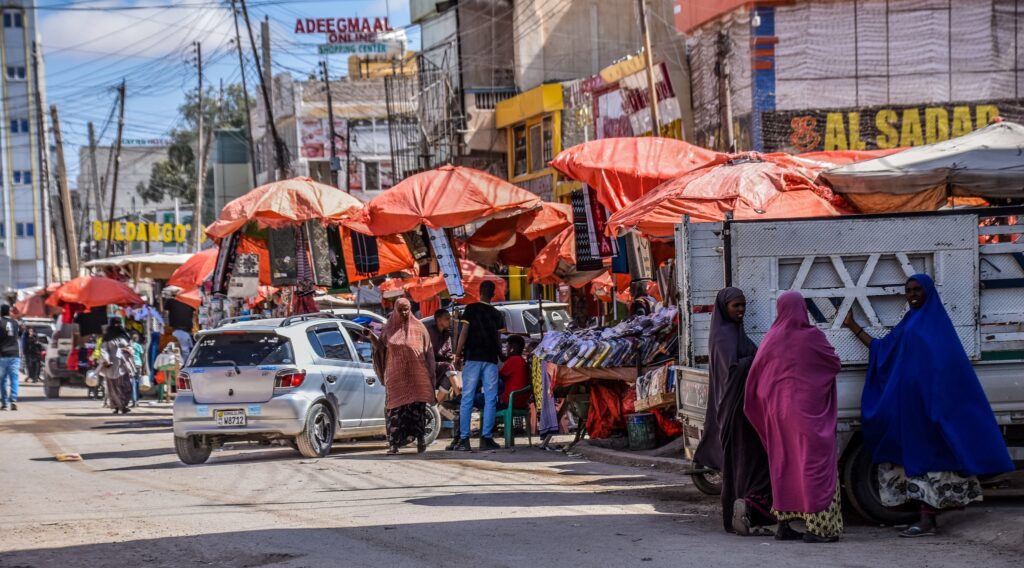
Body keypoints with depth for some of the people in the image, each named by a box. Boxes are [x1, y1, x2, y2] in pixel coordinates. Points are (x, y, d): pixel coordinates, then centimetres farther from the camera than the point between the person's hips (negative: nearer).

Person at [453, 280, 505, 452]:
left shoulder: (471, 309, 2)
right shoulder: (497, 314, 11)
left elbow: (464, 333, -4)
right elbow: (498, 339, 10)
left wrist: (458, 355, -3)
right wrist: (501, 356, 23)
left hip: (473, 357, -2)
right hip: (491, 360, 2)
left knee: (467, 399, -2)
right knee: (490, 399, 4)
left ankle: (464, 439, -8)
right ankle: (486, 438, -2)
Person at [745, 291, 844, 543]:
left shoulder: (772, 339, -2)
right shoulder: (812, 337, -10)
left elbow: (755, 378, 3)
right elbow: (835, 364, 2)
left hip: (778, 411, 4)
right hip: (809, 410, -4)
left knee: (783, 465, 12)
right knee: (812, 462, -1)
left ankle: (784, 524, 13)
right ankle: (817, 526, -6)